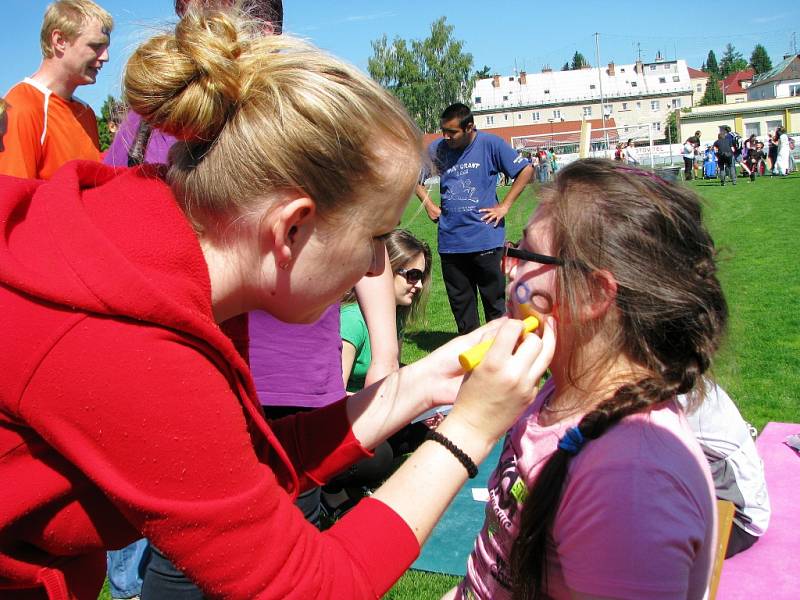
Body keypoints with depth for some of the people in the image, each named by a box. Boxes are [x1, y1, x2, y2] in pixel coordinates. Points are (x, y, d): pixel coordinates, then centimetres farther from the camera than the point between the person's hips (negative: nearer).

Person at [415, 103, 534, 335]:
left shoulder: (490, 144, -4)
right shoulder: (436, 148, 4)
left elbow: (526, 170, -2)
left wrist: (504, 206, -5)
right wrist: (429, 205, 8)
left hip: (486, 239, -3)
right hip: (450, 242, 3)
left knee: (495, 301, 6)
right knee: (460, 303, 12)